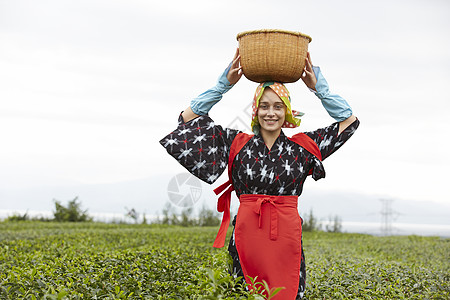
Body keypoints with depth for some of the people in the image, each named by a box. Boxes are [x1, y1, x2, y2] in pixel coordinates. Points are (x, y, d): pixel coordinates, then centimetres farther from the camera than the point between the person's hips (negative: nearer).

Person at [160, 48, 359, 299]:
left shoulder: (303, 147, 8)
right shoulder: (237, 145, 7)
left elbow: (349, 121, 11)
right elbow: (189, 118, 6)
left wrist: (318, 87, 5)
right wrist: (224, 84, 1)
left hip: (287, 240, 0)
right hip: (247, 238, 0)